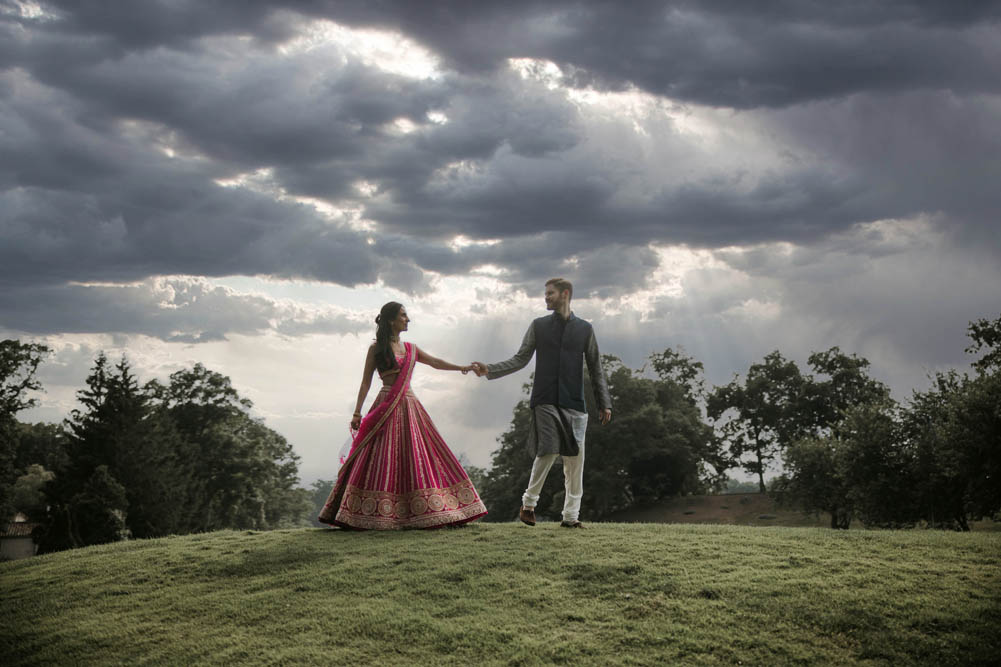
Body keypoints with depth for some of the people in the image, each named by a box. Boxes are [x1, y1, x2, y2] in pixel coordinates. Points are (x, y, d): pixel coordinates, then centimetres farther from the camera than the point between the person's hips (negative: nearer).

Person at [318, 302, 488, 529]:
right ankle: (375, 514, -8)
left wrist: (461, 367, 7)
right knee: (383, 458, -10)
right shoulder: (376, 348, 2)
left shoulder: (410, 349, 17)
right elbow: (366, 382, 0)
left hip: (410, 406, 6)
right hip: (387, 408, -6)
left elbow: (435, 362, 19)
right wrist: (357, 412, -6)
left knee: (417, 456, 2)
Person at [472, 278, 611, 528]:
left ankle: (571, 515, 7)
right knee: (547, 451, -15)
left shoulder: (585, 329, 10)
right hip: (545, 401, -1)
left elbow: (596, 369, 13)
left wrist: (604, 403, 9)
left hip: (574, 403, 1)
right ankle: (529, 502, 4)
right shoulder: (538, 326, 11)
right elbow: (520, 359, 10)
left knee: (575, 458, -1)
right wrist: (489, 369, -2)